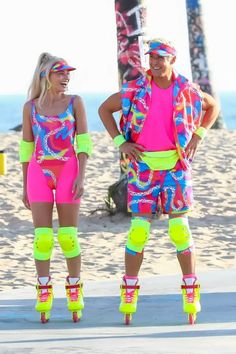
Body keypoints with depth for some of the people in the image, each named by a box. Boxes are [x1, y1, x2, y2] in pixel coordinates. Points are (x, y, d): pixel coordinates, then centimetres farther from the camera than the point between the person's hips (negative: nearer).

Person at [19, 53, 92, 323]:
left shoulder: (75, 102, 3)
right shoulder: (31, 107, 7)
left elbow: (83, 142, -1)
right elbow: (26, 148, 11)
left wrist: (81, 177, -12)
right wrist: (25, 187, 10)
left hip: (68, 172, -1)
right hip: (39, 174, 1)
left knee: (68, 236, 0)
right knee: (42, 236, -4)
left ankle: (75, 291, 13)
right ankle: (44, 294, 5)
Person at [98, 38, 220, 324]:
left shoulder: (187, 91, -1)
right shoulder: (134, 90, -2)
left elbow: (213, 106, 18)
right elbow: (104, 109, 12)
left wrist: (197, 137, 6)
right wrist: (120, 142, 1)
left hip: (175, 166, 0)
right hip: (143, 168, 0)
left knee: (180, 228, -3)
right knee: (138, 229, -2)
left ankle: (191, 291, 5)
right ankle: (129, 292, 9)